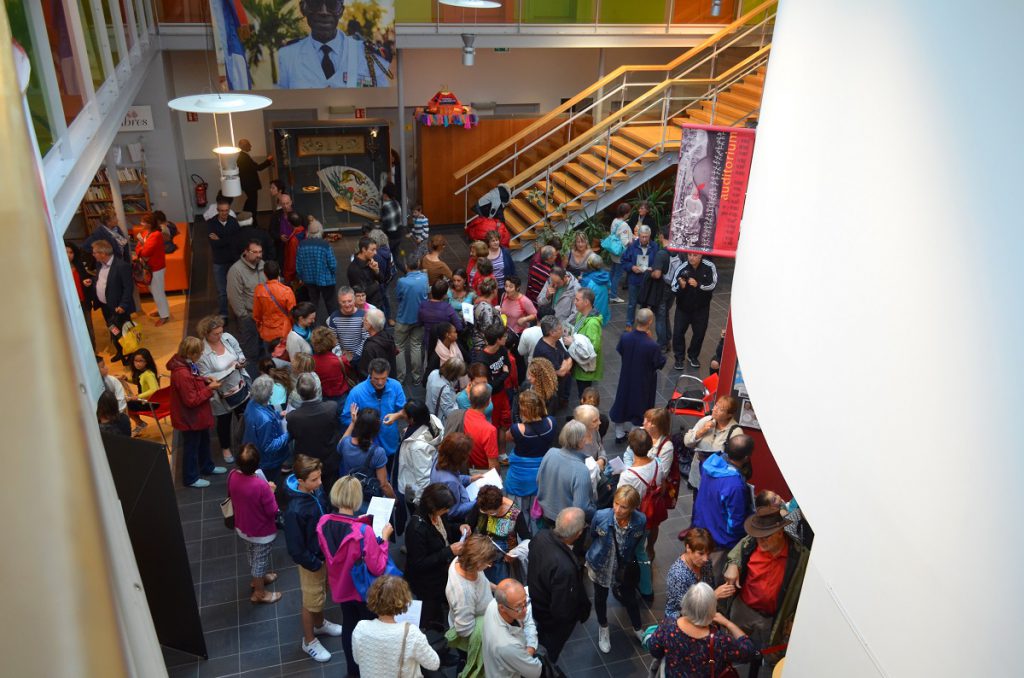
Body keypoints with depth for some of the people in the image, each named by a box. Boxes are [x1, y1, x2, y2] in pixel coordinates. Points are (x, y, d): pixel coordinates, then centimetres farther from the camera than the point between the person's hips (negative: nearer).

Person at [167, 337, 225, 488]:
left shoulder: (186, 364, -5)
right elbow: (191, 400, -29)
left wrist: (205, 381, -2)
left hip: (197, 415, 10)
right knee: (191, 446, 10)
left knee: (204, 441, 27)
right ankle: (191, 478, 29)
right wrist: (209, 389, -23)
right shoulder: (182, 374, -35)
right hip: (189, 417, -10)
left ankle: (207, 466, 48)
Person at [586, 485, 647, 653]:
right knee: (600, 598, 24)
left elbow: (638, 544, -5)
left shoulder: (640, 521, -29)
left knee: (630, 598, 23)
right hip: (601, 567, 0)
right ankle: (603, 628, 54)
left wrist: (632, 561, 4)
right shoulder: (601, 516, -32)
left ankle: (637, 629, 53)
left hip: (625, 568, 0)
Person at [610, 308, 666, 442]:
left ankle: (619, 434, 40)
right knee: (641, 407, 18)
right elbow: (661, 363, -16)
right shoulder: (652, 345, -33)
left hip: (626, 379, 4)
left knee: (623, 403, 23)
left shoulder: (625, 337, -20)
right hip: (643, 383, -4)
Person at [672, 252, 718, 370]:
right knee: (678, 332, -1)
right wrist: (680, 286, -39)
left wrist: (698, 285, -31)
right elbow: (673, 288, -16)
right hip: (683, 307, -1)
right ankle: (679, 357, 19)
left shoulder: (709, 267, -16)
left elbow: (713, 285, -16)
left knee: (699, 333, 12)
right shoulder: (682, 268, -20)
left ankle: (693, 356, 35)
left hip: (701, 308, 1)